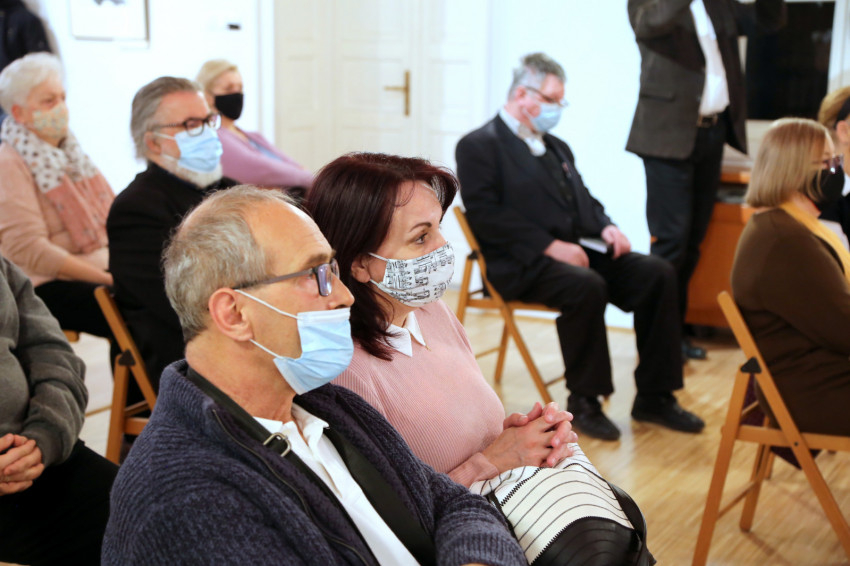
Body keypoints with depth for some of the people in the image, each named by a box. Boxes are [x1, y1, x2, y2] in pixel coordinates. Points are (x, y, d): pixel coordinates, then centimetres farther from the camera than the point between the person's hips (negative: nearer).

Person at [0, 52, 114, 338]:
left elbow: (108, 214, 20)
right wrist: (106, 277, -19)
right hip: (46, 285, -7)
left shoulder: (67, 150, 18)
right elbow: (28, 250, -15)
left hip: (100, 269, 7)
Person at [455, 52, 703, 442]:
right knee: (586, 287, -36)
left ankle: (654, 397, -8)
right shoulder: (479, 145, -1)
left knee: (657, 273, -14)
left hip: (580, 250, 8)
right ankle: (583, 402, -17)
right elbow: (485, 214, -13)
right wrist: (550, 245, -21)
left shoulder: (556, 147, 25)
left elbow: (584, 199, 26)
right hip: (525, 264, -7)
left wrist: (607, 227, 2)